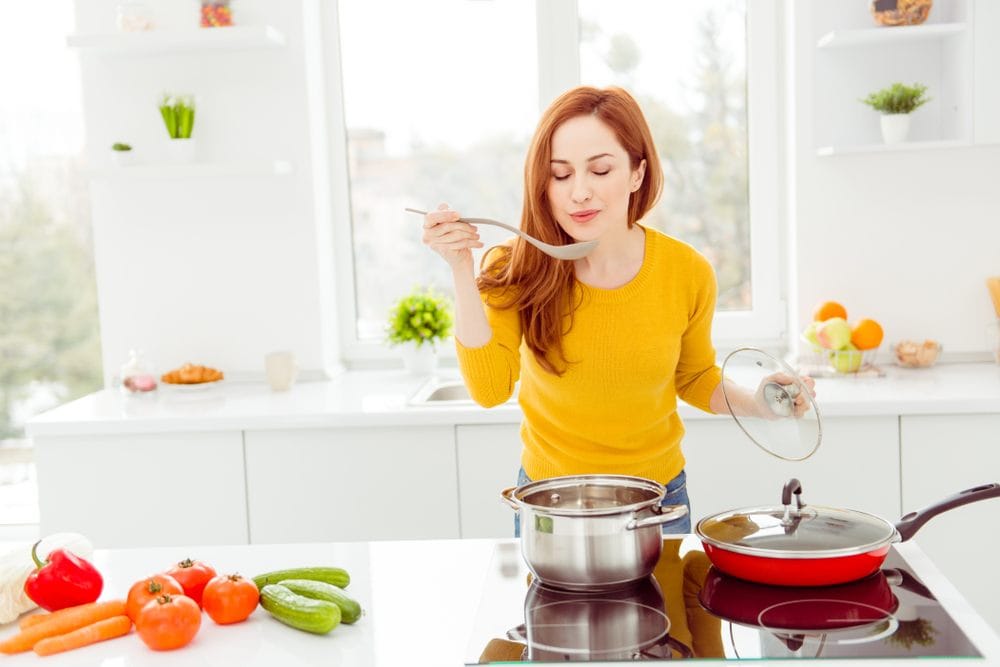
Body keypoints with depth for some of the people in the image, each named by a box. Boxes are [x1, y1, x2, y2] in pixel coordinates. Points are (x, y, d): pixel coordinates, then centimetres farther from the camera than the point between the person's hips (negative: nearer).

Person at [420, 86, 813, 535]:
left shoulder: (687, 272, -14)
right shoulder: (518, 270, -16)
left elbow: (694, 379, 4)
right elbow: (490, 390, -27)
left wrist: (757, 402, -15)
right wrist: (462, 271, -33)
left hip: (657, 497, 1)